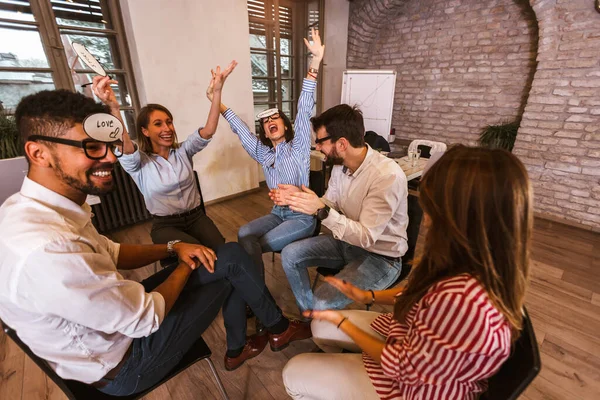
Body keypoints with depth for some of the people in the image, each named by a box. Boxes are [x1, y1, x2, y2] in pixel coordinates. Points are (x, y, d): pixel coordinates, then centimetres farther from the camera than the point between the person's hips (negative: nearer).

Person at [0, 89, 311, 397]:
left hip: (117, 316, 8)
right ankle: (279, 328, 20)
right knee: (232, 260, -9)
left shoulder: (39, 209, -5)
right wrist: (186, 265, -10)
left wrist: (174, 247, -6)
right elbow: (145, 319, -27)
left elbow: (110, 253, 8)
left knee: (230, 256, 4)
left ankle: (237, 350, 26)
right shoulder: (44, 248, -36)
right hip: (122, 364, -7)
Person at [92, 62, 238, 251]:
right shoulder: (139, 163, -3)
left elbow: (208, 131, -10)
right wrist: (113, 108, -45)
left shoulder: (183, 151, 4)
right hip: (165, 225, -2)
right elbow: (123, 145, -26)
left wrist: (217, 91, -22)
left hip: (196, 217, 3)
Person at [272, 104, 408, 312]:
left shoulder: (388, 176, -30)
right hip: (347, 240, 8)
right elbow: (331, 205, 5)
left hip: (379, 256, -7)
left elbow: (366, 237, -29)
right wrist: (299, 196, -13)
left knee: (322, 303, -24)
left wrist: (322, 210, -39)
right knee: (289, 254, 2)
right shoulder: (340, 163, -6)